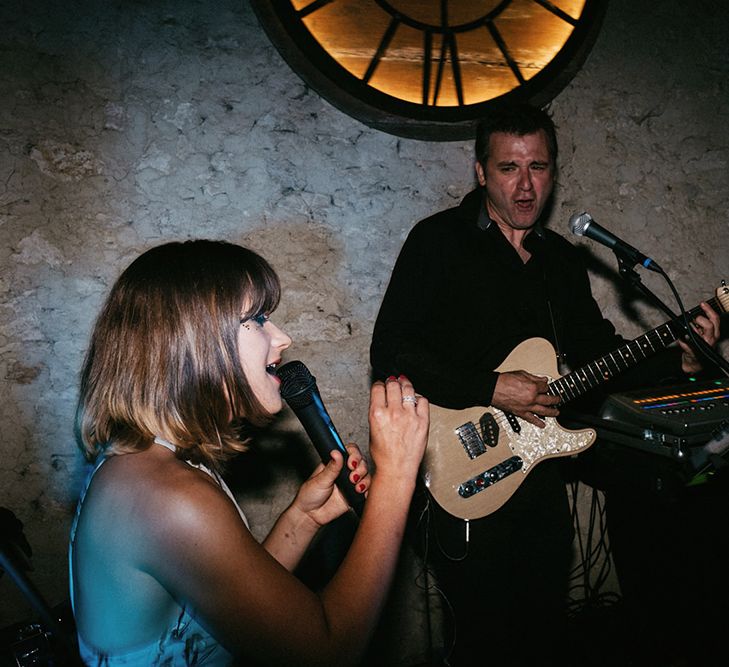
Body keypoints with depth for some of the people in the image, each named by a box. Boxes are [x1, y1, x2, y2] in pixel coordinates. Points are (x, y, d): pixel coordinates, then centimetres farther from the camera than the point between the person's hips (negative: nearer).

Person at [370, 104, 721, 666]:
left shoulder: (563, 258, 11)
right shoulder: (438, 241, -10)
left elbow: (599, 348, 17)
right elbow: (390, 352, -17)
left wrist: (678, 359, 0)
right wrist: (491, 390, -22)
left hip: (542, 478, 6)